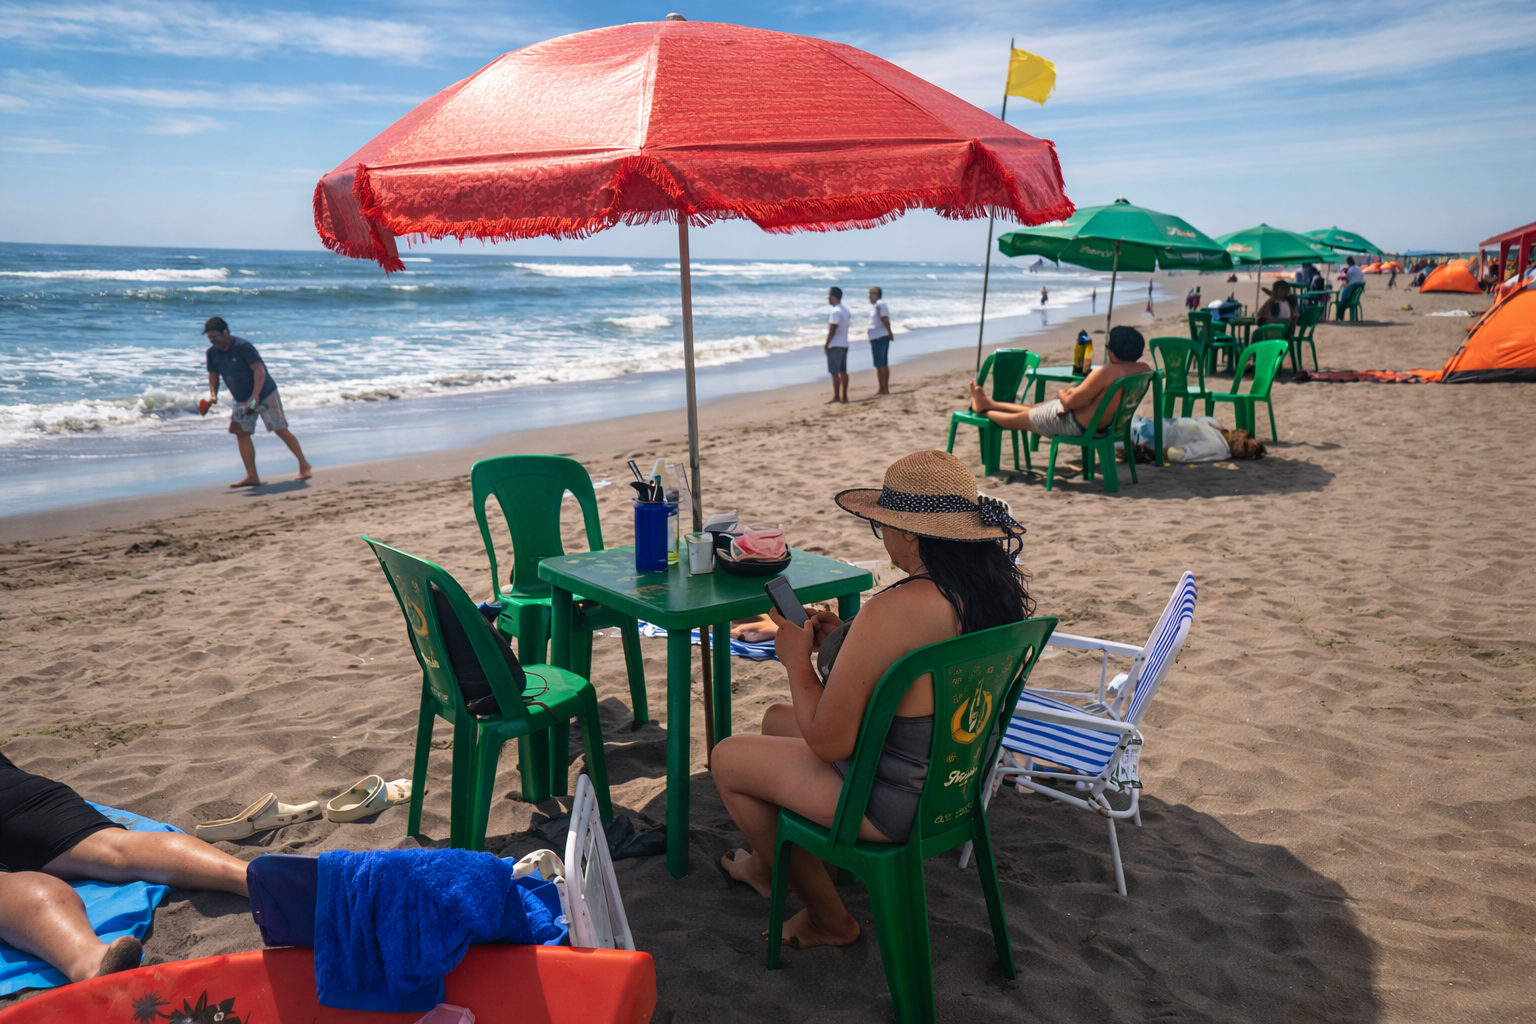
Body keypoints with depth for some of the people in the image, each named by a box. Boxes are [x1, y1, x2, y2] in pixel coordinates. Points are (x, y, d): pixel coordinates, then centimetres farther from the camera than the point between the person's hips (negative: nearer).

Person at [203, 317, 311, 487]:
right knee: (241, 433, -3)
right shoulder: (212, 353, -1)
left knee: (281, 430, -3)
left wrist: (254, 397, -32)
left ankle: (304, 466, 8)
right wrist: (213, 394, -10)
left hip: (264, 394, -7)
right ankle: (252, 476, 0)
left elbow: (259, 371, -26)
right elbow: (213, 375, 9)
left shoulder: (243, 347, -22)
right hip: (241, 400, 7)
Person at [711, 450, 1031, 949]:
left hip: (897, 804, -9)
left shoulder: (894, 612, -33)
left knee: (727, 758, 11)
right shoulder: (1002, 586, -6)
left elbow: (828, 742, -25)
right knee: (776, 719, 23)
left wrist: (798, 662, -9)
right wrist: (848, 643, 4)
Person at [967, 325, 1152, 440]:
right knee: (1035, 408, 28)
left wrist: (1062, 393, -5)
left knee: (1016, 419, 18)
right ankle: (989, 404, 47)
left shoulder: (1106, 372, -34)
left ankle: (983, 410, 45)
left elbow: (1071, 402, -28)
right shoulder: (1144, 369, -10)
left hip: (1077, 425, -9)